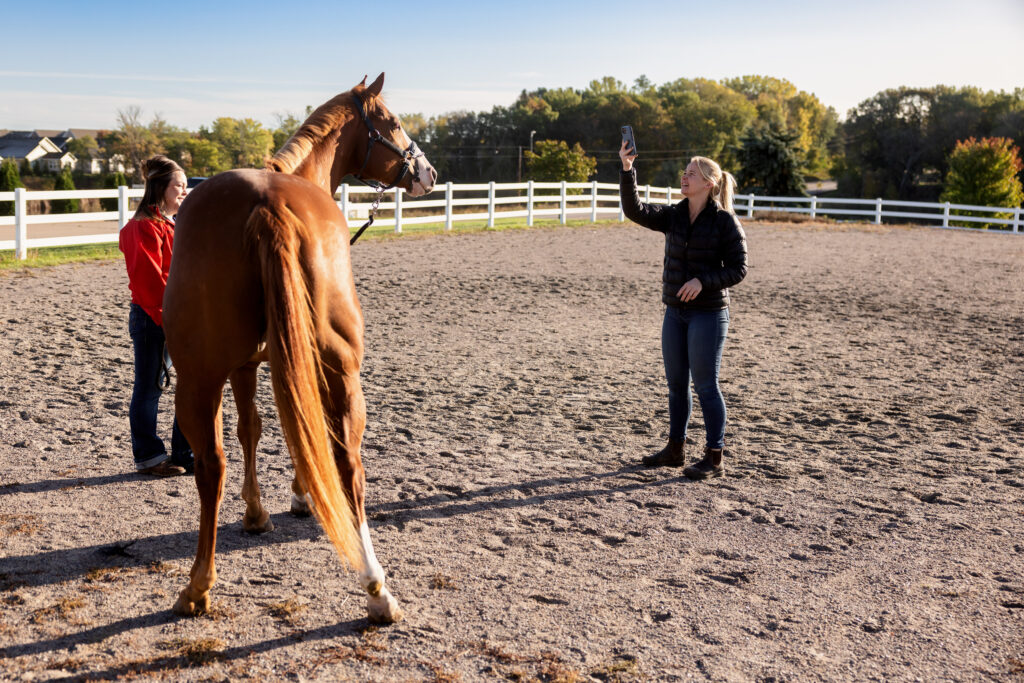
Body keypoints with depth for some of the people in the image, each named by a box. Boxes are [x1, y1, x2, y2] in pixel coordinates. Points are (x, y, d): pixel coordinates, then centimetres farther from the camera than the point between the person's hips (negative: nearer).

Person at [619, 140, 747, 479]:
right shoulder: (673, 216, 6)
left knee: (705, 385, -2)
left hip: (708, 314, -6)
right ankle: (675, 449, 28)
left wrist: (703, 281, -24)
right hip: (675, 312, 6)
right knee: (676, 383, 14)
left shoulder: (725, 221, -10)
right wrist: (627, 170, -15)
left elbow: (738, 269, -11)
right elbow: (635, 211, -6)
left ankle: (714, 458, 9)